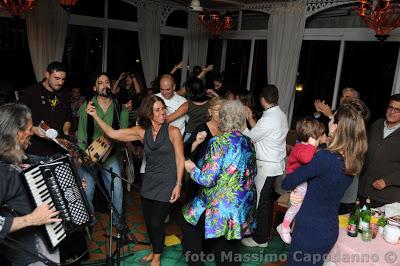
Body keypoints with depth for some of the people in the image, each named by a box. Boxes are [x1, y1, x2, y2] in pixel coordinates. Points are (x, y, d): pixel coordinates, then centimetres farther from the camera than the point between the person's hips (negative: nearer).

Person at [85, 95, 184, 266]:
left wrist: (178, 184, -12)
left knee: (156, 223, 1)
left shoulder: (173, 131, -10)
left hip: (166, 184, -4)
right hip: (149, 183, 4)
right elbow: (112, 134, -2)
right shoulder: (142, 131, 1)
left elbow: (180, 160, -8)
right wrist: (95, 116, -10)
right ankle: (154, 251, 39)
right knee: (148, 221, 13)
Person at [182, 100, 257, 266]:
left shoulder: (219, 142, -19)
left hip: (221, 208, -6)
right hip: (244, 209, 6)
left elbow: (207, 179, -20)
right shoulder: (248, 143, 2)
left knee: (188, 220, 19)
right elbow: (252, 173, 14)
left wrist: (192, 169, -2)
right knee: (229, 246, 20)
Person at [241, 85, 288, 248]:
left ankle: (260, 239, 16)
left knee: (261, 201, 3)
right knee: (267, 200, 20)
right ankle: (264, 232, 35)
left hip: (266, 167, -9)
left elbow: (250, 137, -14)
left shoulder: (269, 119, -24)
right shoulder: (281, 115, 6)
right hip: (276, 164, 9)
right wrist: (250, 119, 11)